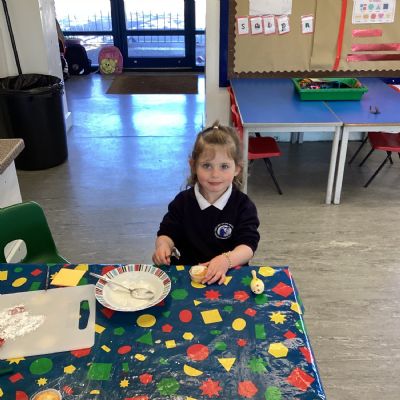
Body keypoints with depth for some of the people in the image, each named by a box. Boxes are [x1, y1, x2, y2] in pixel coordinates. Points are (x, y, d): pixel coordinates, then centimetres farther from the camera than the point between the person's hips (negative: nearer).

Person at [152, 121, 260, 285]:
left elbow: (248, 245, -11)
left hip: (229, 273, -3)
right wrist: (163, 245, -18)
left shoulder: (243, 205, -4)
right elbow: (167, 233, 6)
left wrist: (226, 260, -32)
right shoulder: (183, 201, 3)